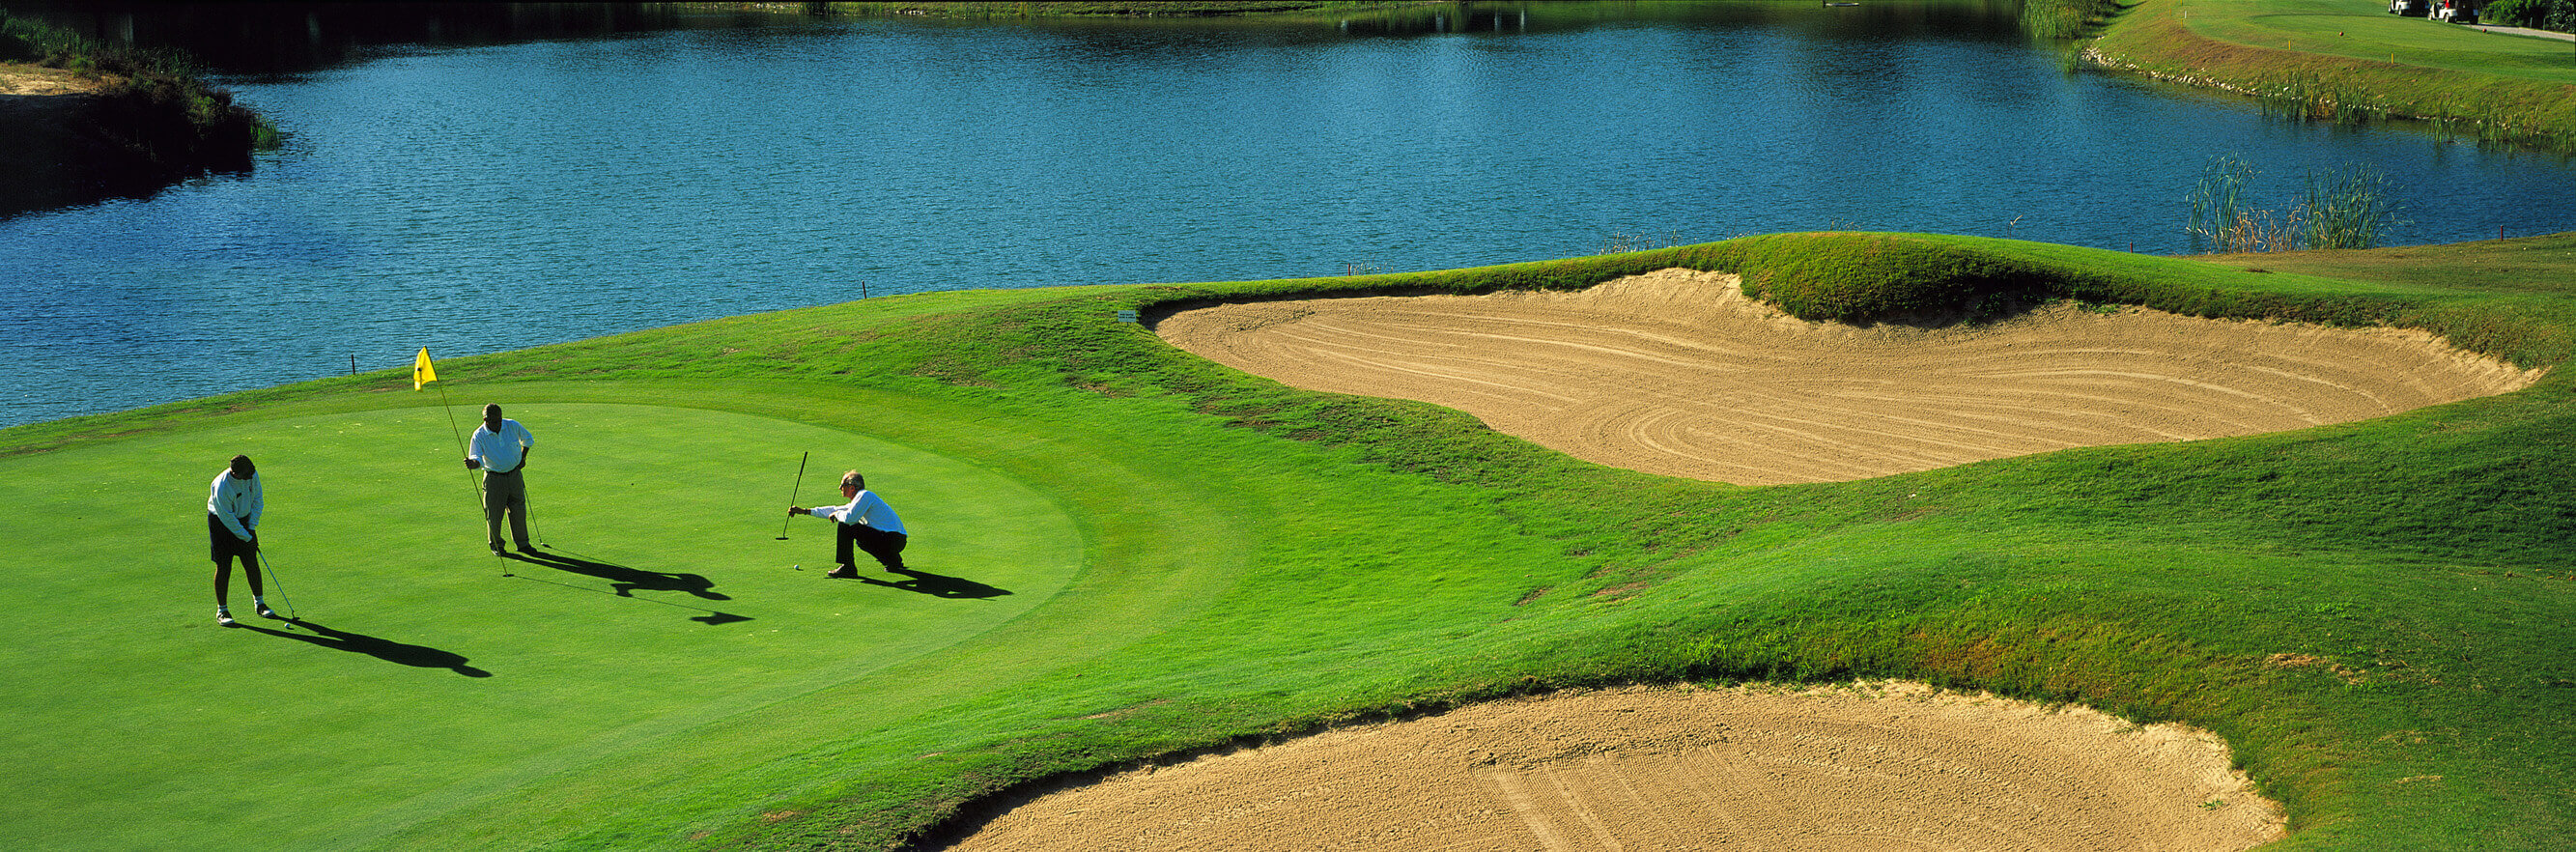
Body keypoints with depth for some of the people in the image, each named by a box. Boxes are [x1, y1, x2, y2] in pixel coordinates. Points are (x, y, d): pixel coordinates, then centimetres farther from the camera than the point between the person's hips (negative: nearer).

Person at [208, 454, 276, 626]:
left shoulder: (252, 474, -14)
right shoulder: (222, 488, -32)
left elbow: (257, 499, 1)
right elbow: (227, 518, -25)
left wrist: (252, 527, -3)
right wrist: (247, 538, -18)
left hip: (243, 519, 5)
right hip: (220, 521, -5)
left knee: (252, 563, 5)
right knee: (223, 567, -5)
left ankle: (260, 604, 16)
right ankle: (222, 610, 5)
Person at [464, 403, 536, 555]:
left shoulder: (513, 426, -6)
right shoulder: (479, 435, -14)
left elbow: (528, 439, 15)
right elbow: (477, 458, -24)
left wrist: (523, 458, 10)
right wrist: (472, 463, -46)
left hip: (514, 474, 3)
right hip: (494, 477, -3)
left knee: (519, 510, 7)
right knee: (494, 512, -1)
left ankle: (522, 543, 21)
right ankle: (495, 544, 18)